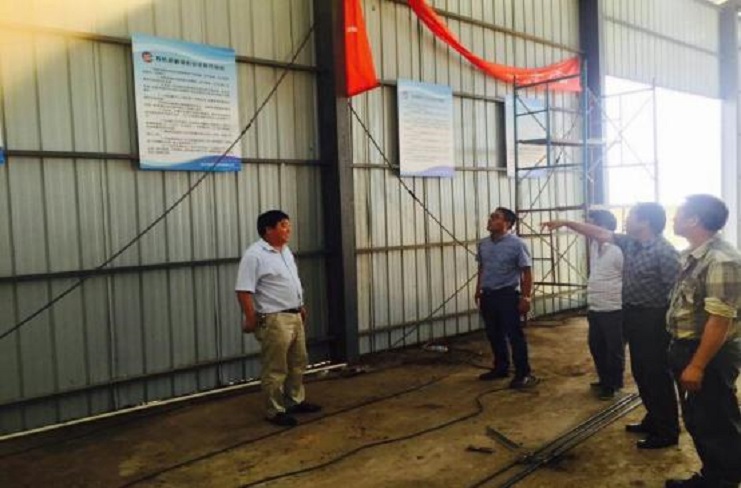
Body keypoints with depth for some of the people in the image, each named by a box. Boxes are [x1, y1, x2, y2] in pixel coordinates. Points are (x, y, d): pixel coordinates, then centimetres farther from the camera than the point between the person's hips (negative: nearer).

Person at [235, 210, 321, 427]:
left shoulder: (285, 250, 12)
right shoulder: (254, 255, -17)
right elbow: (244, 290, -20)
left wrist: (300, 306, 22)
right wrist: (250, 318, -21)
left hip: (294, 316, 9)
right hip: (273, 320, -9)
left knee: (298, 362, 18)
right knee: (275, 369, 0)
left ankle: (296, 401, 32)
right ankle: (275, 411, 12)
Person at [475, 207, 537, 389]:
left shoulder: (516, 244, -11)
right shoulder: (484, 244, 7)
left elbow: (526, 272, -10)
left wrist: (525, 297, -13)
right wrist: (478, 291, 18)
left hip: (507, 295, -6)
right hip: (487, 295, 6)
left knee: (514, 335, -1)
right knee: (494, 334, 14)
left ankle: (523, 374, 8)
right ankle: (501, 368, 29)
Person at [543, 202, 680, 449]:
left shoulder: (664, 252, -20)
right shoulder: (630, 243, 5)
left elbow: (675, 291, -21)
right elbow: (600, 233, 14)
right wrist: (566, 223, 14)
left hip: (654, 320, -9)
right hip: (634, 316, 9)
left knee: (657, 376, 1)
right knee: (641, 373, 17)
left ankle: (668, 432, 13)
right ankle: (653, 420, 32)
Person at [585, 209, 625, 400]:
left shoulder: (618, 250, -18)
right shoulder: (594, 245, 7)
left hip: (613, 311, -8)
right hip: (595, 309, 8)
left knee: (614, 350, 7)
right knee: (596, 346, 19)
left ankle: (612, 385, 22)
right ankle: (604, 379, 36)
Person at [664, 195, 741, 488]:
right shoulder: (693, 256, 8)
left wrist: (697, 365, -24)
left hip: (710, 356, -10)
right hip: (689, 348, 10)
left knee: (717, 425, 5)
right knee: (696, 421, 20)